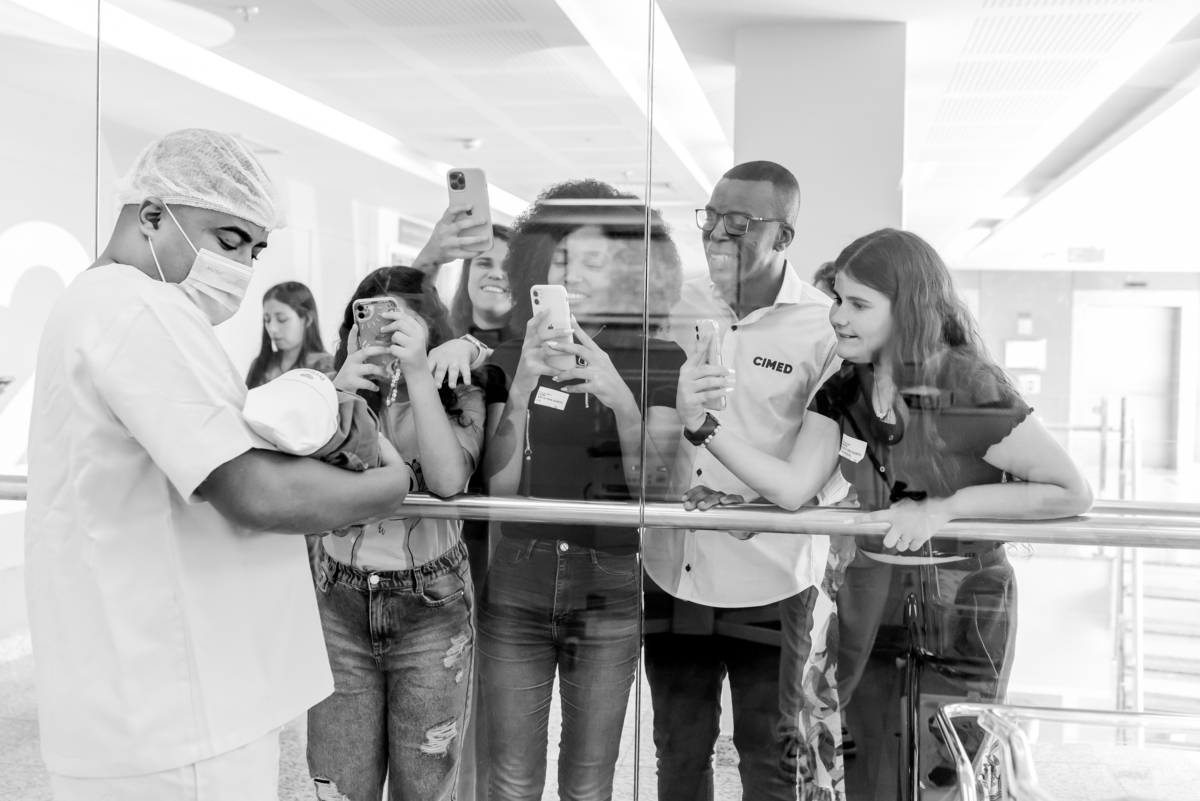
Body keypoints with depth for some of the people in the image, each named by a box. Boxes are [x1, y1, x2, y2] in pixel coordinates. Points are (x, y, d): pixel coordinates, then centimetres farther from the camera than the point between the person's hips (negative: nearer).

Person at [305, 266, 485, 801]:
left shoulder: (460, 398, -2)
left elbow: (447, 481, -20)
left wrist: (417, 373, -22)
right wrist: (337, 396, -21)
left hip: (430, 606, -2)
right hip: (340, 603, 2)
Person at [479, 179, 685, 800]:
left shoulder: (659, 363, -1)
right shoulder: (513, 358, 2)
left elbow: (652, 489, -7)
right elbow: (499, 486, -4)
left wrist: (621, 400, -23)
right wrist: (520, 389, -18)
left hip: (610, 597, -1)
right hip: (515, 592, 1)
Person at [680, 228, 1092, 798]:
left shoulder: (970, 388, -18)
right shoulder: (842, 392, -2)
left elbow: (1072, 494, -15)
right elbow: (792, 488, -12)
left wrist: (945, 506, -20)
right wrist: (706, 426, -23)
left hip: (964, 609, -5)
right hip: (874, 599, 5)